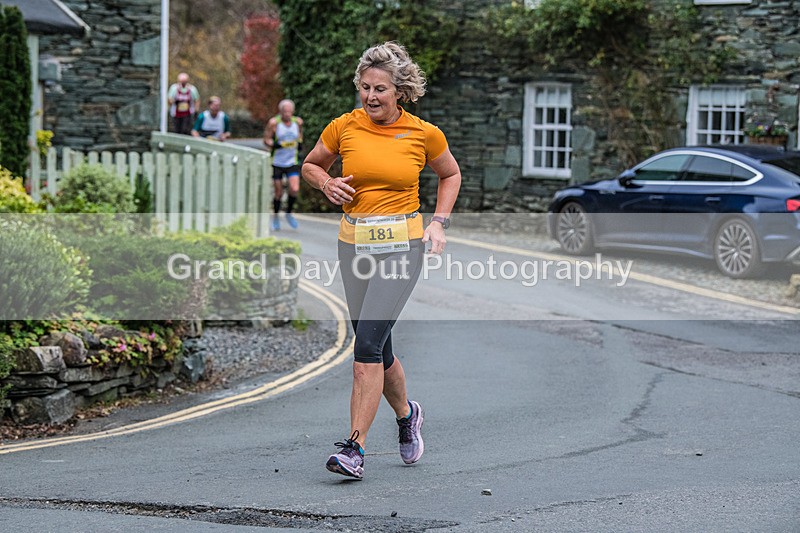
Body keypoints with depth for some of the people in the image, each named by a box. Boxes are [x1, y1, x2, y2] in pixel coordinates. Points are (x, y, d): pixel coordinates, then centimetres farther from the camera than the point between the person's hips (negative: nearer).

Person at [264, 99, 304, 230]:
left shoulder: (298, 122, 2)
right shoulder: (274, 123, -9)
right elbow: (266, 140, -4)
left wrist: (300, 143, 3)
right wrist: (275, 144, -22)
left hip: (292, 162, 2)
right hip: (277, 163, -2)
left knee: (294, 189, -14)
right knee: (278, 193, 3)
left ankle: (289, 213, 10)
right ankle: (275, 217, 25)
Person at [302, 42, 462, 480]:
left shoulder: (424, 134, -3)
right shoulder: (343, 127, 1)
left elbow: (450, 174, 16)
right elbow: (310, 165, 18)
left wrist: (439, 222, 5)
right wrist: (327, 183, -3)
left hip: (402, 243, -3)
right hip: (354, 243, 3)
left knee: (368, 342, -15)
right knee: (377, 346, 10)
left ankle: (355, 447, -16)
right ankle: (406, 415, 39)